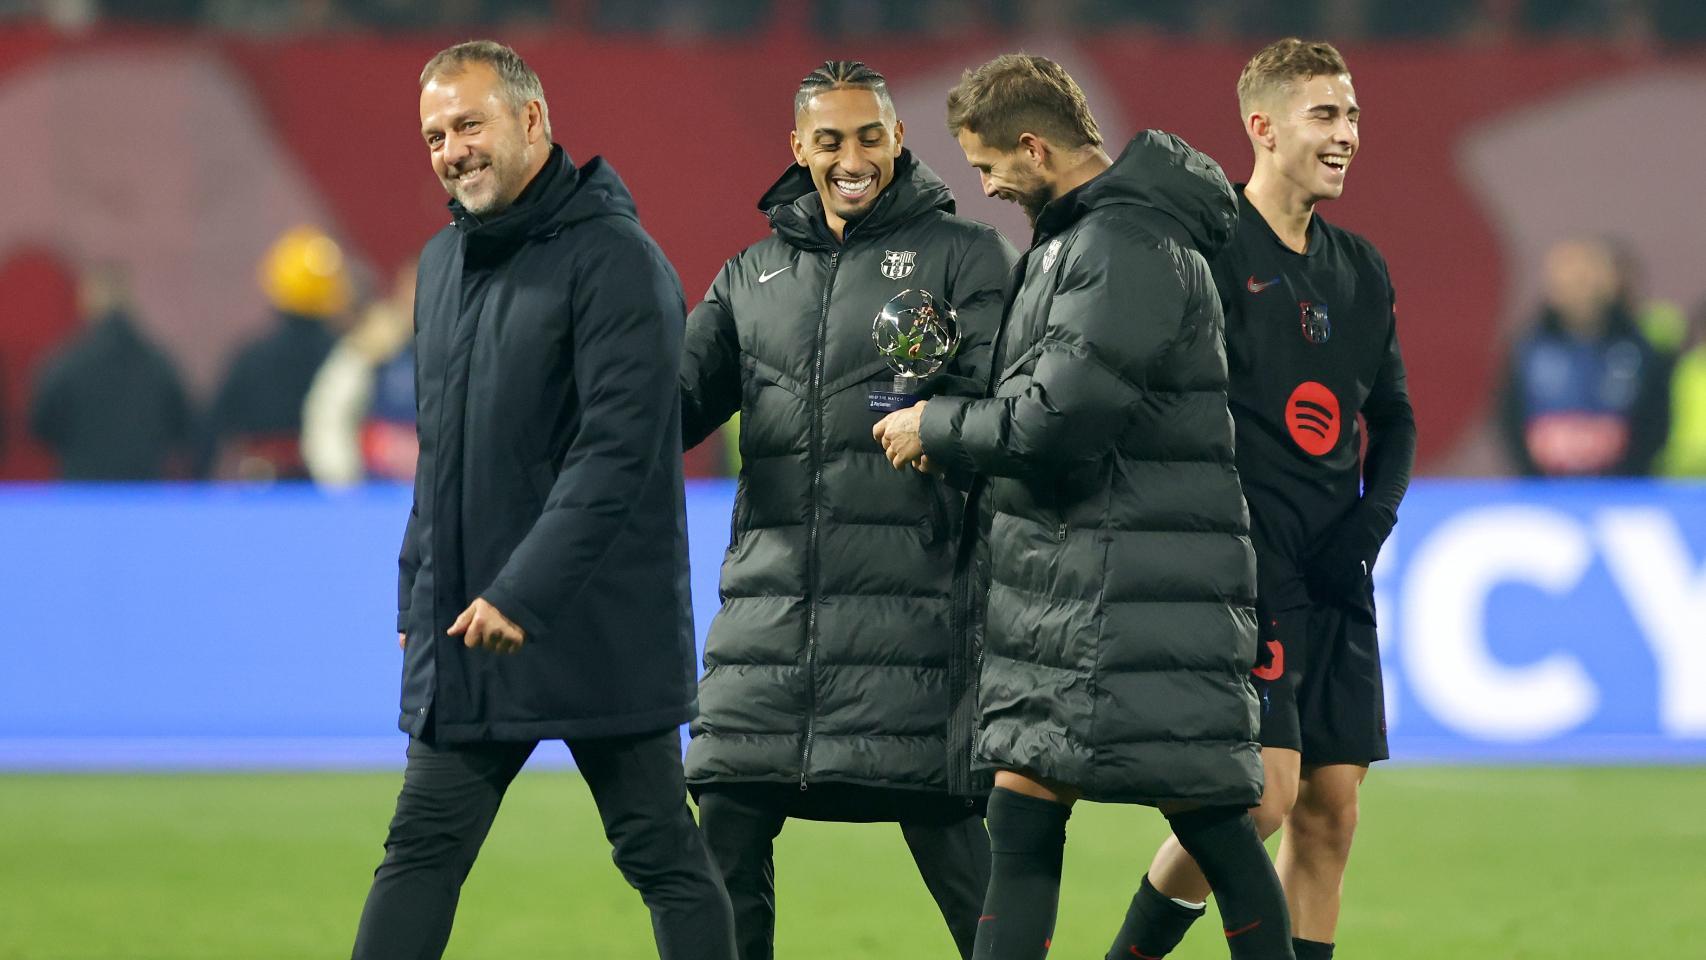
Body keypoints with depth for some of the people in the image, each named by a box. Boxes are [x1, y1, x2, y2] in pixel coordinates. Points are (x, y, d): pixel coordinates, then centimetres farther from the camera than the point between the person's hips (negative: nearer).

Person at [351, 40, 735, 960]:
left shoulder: (614, 260, -13)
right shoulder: (444, 262, 13)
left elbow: (619, 448, -21)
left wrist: (523, 593, -25)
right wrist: (417, 598, 16)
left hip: (600, 632, -7)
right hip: (463, 632, 7)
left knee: (663, 856, 2)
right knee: (421, 850, 5)